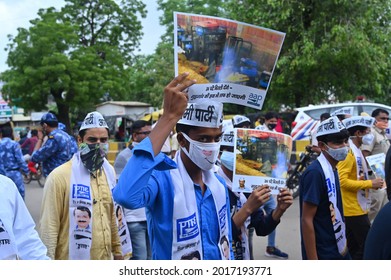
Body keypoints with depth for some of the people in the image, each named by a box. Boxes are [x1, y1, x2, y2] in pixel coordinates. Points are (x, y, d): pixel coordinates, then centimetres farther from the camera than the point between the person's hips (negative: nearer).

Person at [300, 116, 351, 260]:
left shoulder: (332, 170, 6)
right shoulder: (315, 173, -21)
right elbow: (306, 220, -21)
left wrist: (342, 246, 16)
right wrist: (312, 261, -22)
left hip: (339, 251, 8)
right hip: (322, 255, -8)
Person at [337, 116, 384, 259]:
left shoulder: (355, 150, 14)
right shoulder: (348, 151, -17)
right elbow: (342, 181, -24)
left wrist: (371, 183, 7)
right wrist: (370, 184, -20)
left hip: (356, 209, 10)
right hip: (353, 209, -10)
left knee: (353, 249, 14)